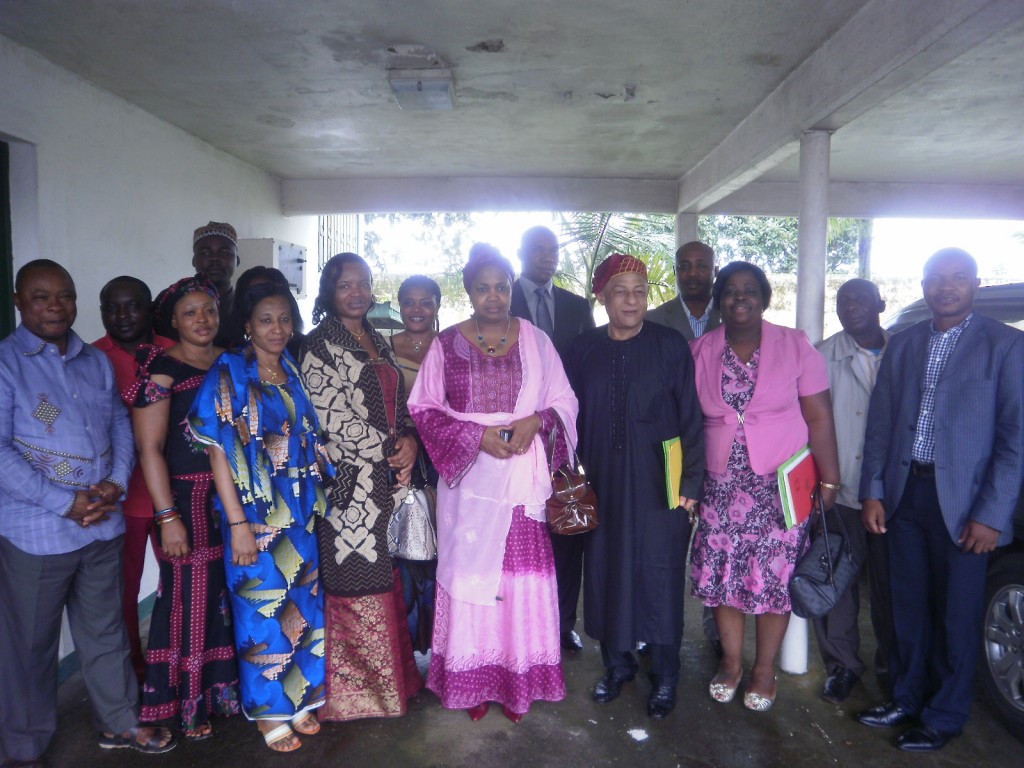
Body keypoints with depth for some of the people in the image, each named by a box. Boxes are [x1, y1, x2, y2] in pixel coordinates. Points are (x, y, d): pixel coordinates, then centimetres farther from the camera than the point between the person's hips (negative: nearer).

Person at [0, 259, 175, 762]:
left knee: (105, 630, 18)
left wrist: (117, 481, -8)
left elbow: (120, 424, 9)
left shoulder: (97, 362, 9)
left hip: (103, 526, 5)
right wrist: (65, 504, -18)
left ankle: (120, 721, 35)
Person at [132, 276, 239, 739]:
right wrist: (168, 517, -15)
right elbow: (149, 448, -11)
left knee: (230, 594, 12)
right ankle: (188, 705, 22)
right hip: (188, 501, -5)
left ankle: (226, 687, 30)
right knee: (191, 597, 4)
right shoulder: (161, 369, -8)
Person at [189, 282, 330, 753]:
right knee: (264, 613, 8)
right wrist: (238, 524, -15)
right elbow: (218, 453, -12)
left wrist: (315, 503, 7)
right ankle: (268, 711, 28)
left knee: (302, 607, 15)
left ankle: (299, 700, 34)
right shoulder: (229, 377, -9)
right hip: (256, 516, -5)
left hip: (301, 515, 5)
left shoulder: (294, 373, 6)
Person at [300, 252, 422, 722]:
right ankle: (355, 686, 16)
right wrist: (389, 451, -10)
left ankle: (390, 673, 27)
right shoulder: (320, 345, -7)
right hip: (350, 481, -7)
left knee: (384, 574, 13)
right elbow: (332, 417, -14)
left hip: (388, 479, 7)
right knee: (355, 581, 0)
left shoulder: (378, 342, 16)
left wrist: (409, 440, -1)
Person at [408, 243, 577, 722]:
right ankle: (473, 681, 21)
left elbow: (564, 401, 7)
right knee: (469, 574, 4)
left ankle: (519, 682, 21)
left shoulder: (535, 341, 5)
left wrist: (535, 420, -14)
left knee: (523, 578, 3)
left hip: (524, 483, 1)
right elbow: (423, 408, 0)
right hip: (469, 481, 0)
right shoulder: (447, 345, 2)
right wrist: (476, 435, -13)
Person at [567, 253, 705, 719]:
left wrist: (691, 482, -6)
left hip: (659, 484, -2)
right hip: (602, 484, 3)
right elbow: (573, 418, 8)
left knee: (659, 574, 4)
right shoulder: (584, 350, 3)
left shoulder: (671, 347, -4)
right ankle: (616, 663, 30)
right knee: (606, 571, 9)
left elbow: (691, 419, -3)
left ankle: (665, 675, 23)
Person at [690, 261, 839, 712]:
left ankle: (765, 668, 25)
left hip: (781, 487, -2)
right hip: (721, 488, 2)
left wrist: (829, 481, -7)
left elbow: (819, 418, -4)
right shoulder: (700, 352, 3)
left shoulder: (795, 346, -3)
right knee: (722, 574, 7)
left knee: (774, 577, 4)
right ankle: (731, 661, 29)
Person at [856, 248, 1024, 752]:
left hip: (961, 502, -4)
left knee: (956, 615, 8)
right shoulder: (902, 345, 9)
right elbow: (880, 424, 9)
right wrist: (872, 492, 3)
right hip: (904, 495, 4)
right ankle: (907, 699, 32)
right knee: (909, 606, 15)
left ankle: (944, 718, 25)